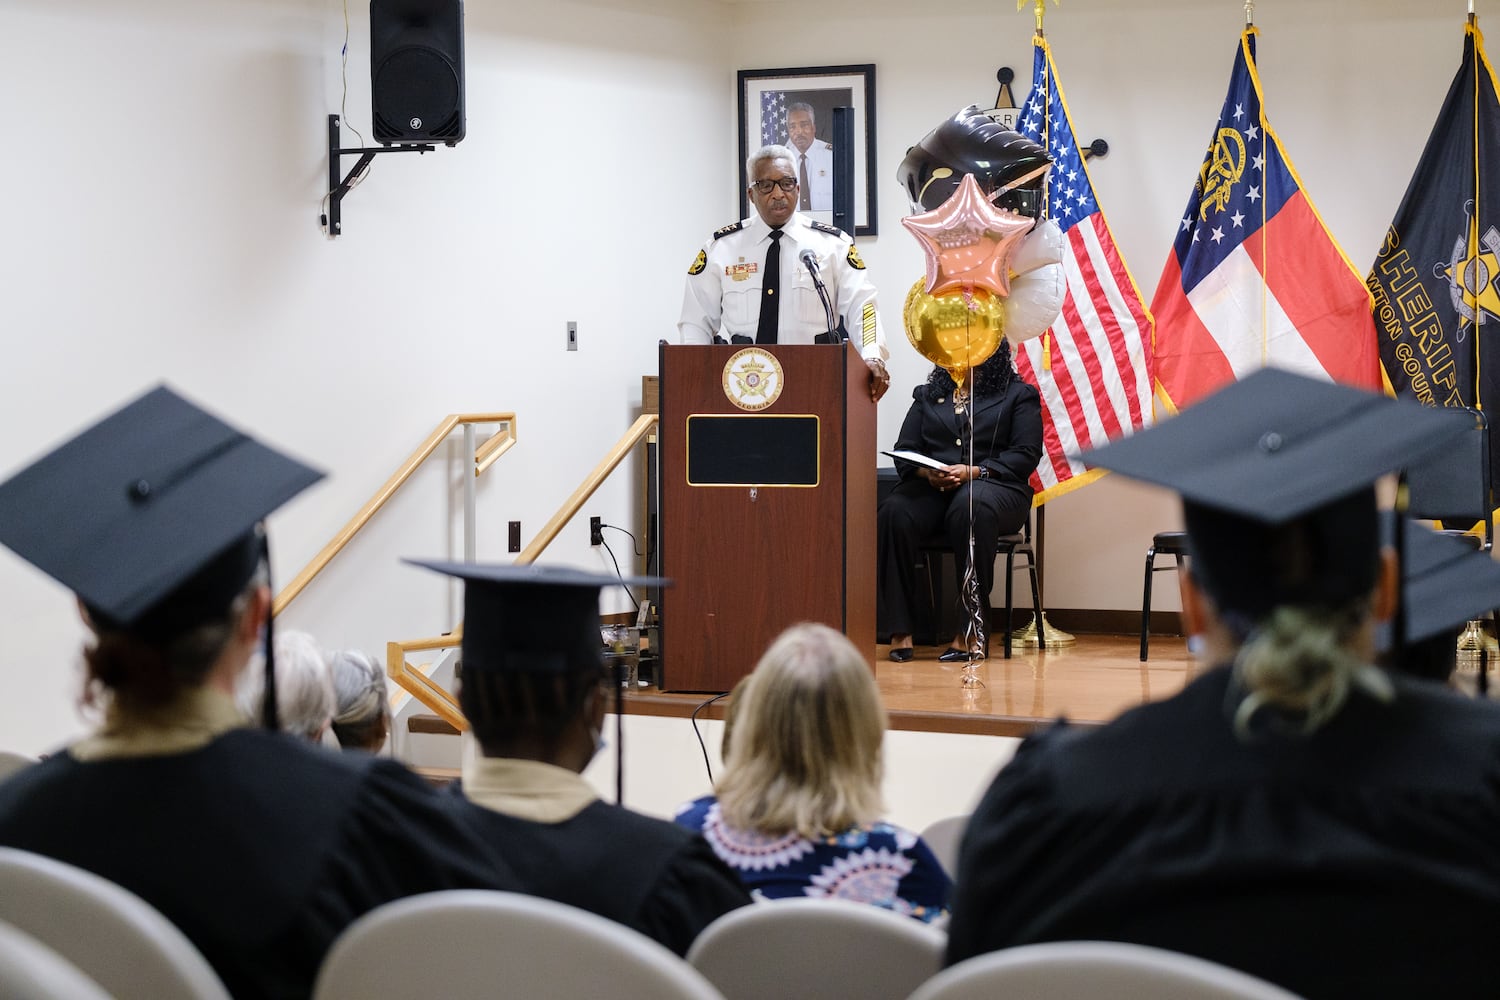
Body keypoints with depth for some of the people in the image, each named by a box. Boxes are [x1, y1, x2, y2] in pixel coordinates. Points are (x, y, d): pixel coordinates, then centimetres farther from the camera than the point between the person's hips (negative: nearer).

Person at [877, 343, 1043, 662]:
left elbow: (1026, 455, 1)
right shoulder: (927, 395, 24)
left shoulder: (1018, 394, 13)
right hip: (930, 487, 3)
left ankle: (970, 631, -38)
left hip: (992, 484, -3)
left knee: (971, 509, -41)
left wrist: (973, 472, -13)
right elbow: (904, 451, 15)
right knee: (894, 514, -33)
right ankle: (899, 630, -33)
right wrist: (926, 473, -8)